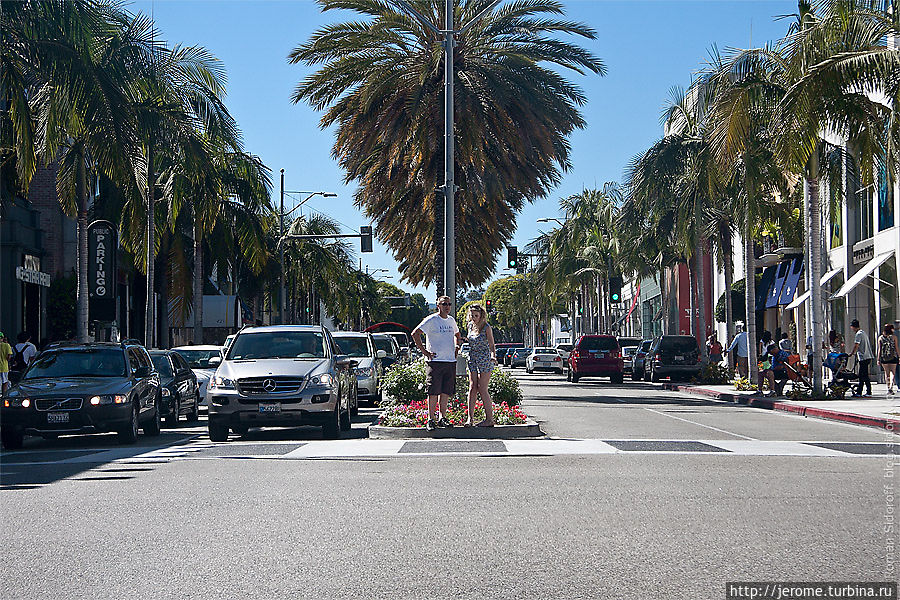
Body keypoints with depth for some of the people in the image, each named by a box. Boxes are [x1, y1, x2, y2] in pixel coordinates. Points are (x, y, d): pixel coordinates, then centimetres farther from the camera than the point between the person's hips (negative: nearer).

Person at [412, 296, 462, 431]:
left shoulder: (451, 320, 14)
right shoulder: (431, 320, -6)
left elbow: (457, 334, 34)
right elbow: (415, 333, -11)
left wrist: (457, 347, 17)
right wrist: (424, 351, -12)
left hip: (451, 361, 6)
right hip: (435, 361, -6)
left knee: (446, 391, 7)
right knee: (434, 391, -7)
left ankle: (442, 418, 15)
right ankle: (430, 419, -2)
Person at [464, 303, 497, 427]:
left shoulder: (486, 327, -9)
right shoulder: (470, 325, 9)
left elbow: (492, 345, -10)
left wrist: (493, 356, -28)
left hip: (485, 360, -6)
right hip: (473, 360, 6)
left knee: (482, 389, -7)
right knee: (472, 388, -1)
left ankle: (489, 419, 0)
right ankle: (470, 418, -2)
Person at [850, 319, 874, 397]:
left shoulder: (858, 334, -11)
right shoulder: (863, 333, 19)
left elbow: (856, 346, -17)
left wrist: (851, 354, -7)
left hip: (863, 357, -10)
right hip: (868, 357, 10)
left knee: (864, 375, -7)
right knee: (861, 375, 12)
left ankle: (869, 392, -7)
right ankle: (859, 392, 16)